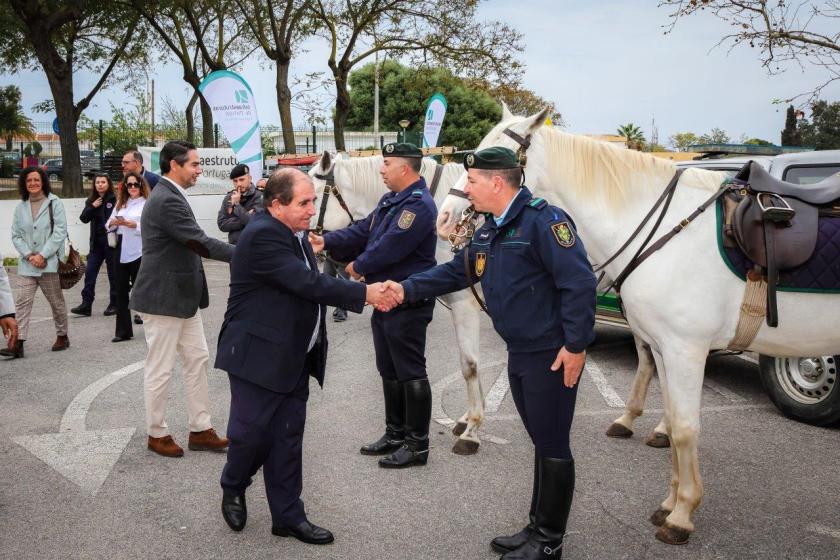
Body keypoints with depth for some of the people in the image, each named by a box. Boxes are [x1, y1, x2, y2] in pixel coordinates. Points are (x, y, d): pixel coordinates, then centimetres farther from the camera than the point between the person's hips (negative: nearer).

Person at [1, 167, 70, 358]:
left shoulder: (54, 203, -3)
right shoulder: (20, 207, 8)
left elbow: (60, 232, -10)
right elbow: (16, 235, 7)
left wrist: (43, 255, -14)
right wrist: (29, 255, -9)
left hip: (50, 263, -3)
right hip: (27, 264, 3)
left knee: (56, 302, 9)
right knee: (22, 302, -6)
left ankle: (62, 336, 27)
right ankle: (18, 343, -8)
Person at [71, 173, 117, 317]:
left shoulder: (114, 200, -8)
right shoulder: (91, 201, 10)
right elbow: (84, 218, 1)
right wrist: (92, 207, -10)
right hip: (96, 243, 5)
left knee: (113, 274, 5)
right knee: (90, 273, 2)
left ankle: (114, 304, 16)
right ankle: (86, 304, 6)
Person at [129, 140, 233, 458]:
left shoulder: (167, 195, 12)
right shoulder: (167, 200, -21)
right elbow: (201, 242, -25)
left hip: (182, 295, 10)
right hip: (163, 298, -10)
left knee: (197, 360, 13)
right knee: (160, 369, 4)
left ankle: (200, 430, 21)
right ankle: (157, 434, 19)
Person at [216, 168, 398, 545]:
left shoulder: (293, 232, 11)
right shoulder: (263, 235, -19)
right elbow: (309, 283, -26)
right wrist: (365, 293, -24)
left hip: (294, 358, 8)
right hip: (259, 356, -8)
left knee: (287, 439, 10)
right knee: (252, 432, 1)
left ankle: (288, 516, 18)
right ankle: (233, 489, 29)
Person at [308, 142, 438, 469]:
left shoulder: (418, 205, -19)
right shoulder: (390, 200, 15)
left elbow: (389, 247, -24)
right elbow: (362, 231, 13)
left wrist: (359, 265, -8)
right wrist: (327, 242, -1)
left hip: (408, 304, -10)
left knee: (411, 373, -1)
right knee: (389, 371, 17)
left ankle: (417, 444, 9)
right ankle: (395, 433, 30)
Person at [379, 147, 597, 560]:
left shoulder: (543, 220, -19)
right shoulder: (488, 234, 10)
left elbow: (579, 283, -23)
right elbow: (454, 273, 15)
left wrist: (575, 345, -23)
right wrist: (408, 289, 3)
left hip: (553, 354, -9)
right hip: (520, 353, 9)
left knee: (553, 447, 3)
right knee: (541, 443, 19)